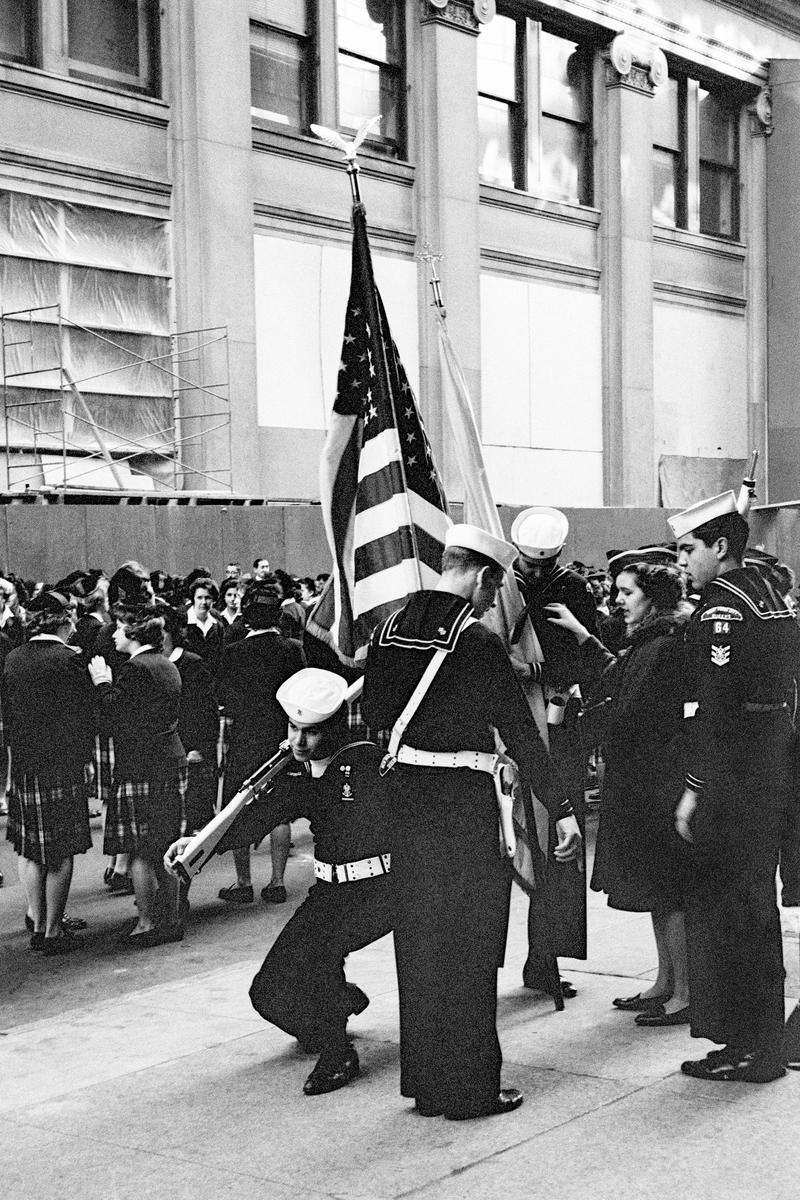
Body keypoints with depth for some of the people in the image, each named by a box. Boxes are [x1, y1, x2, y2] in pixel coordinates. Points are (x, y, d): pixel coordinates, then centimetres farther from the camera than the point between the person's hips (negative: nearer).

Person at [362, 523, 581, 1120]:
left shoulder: (392, 628, 4)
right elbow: (520, 731, -13)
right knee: (467, 945, 4)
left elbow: (374, 711, 13)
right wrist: (562, 809, -9)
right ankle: (470, 1087, 12)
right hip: (464, 799, -6)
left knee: (419, 940, 15)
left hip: (407, 791, 7)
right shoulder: (477, 641, -15)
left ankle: (424, 1080, 25)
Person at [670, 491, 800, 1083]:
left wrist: (694, 787, -18)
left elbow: (715, 705, -20)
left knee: (720, 906, -1)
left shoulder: (721, 606, -14)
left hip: (733, 777, -9)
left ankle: (744, 1047, 5)